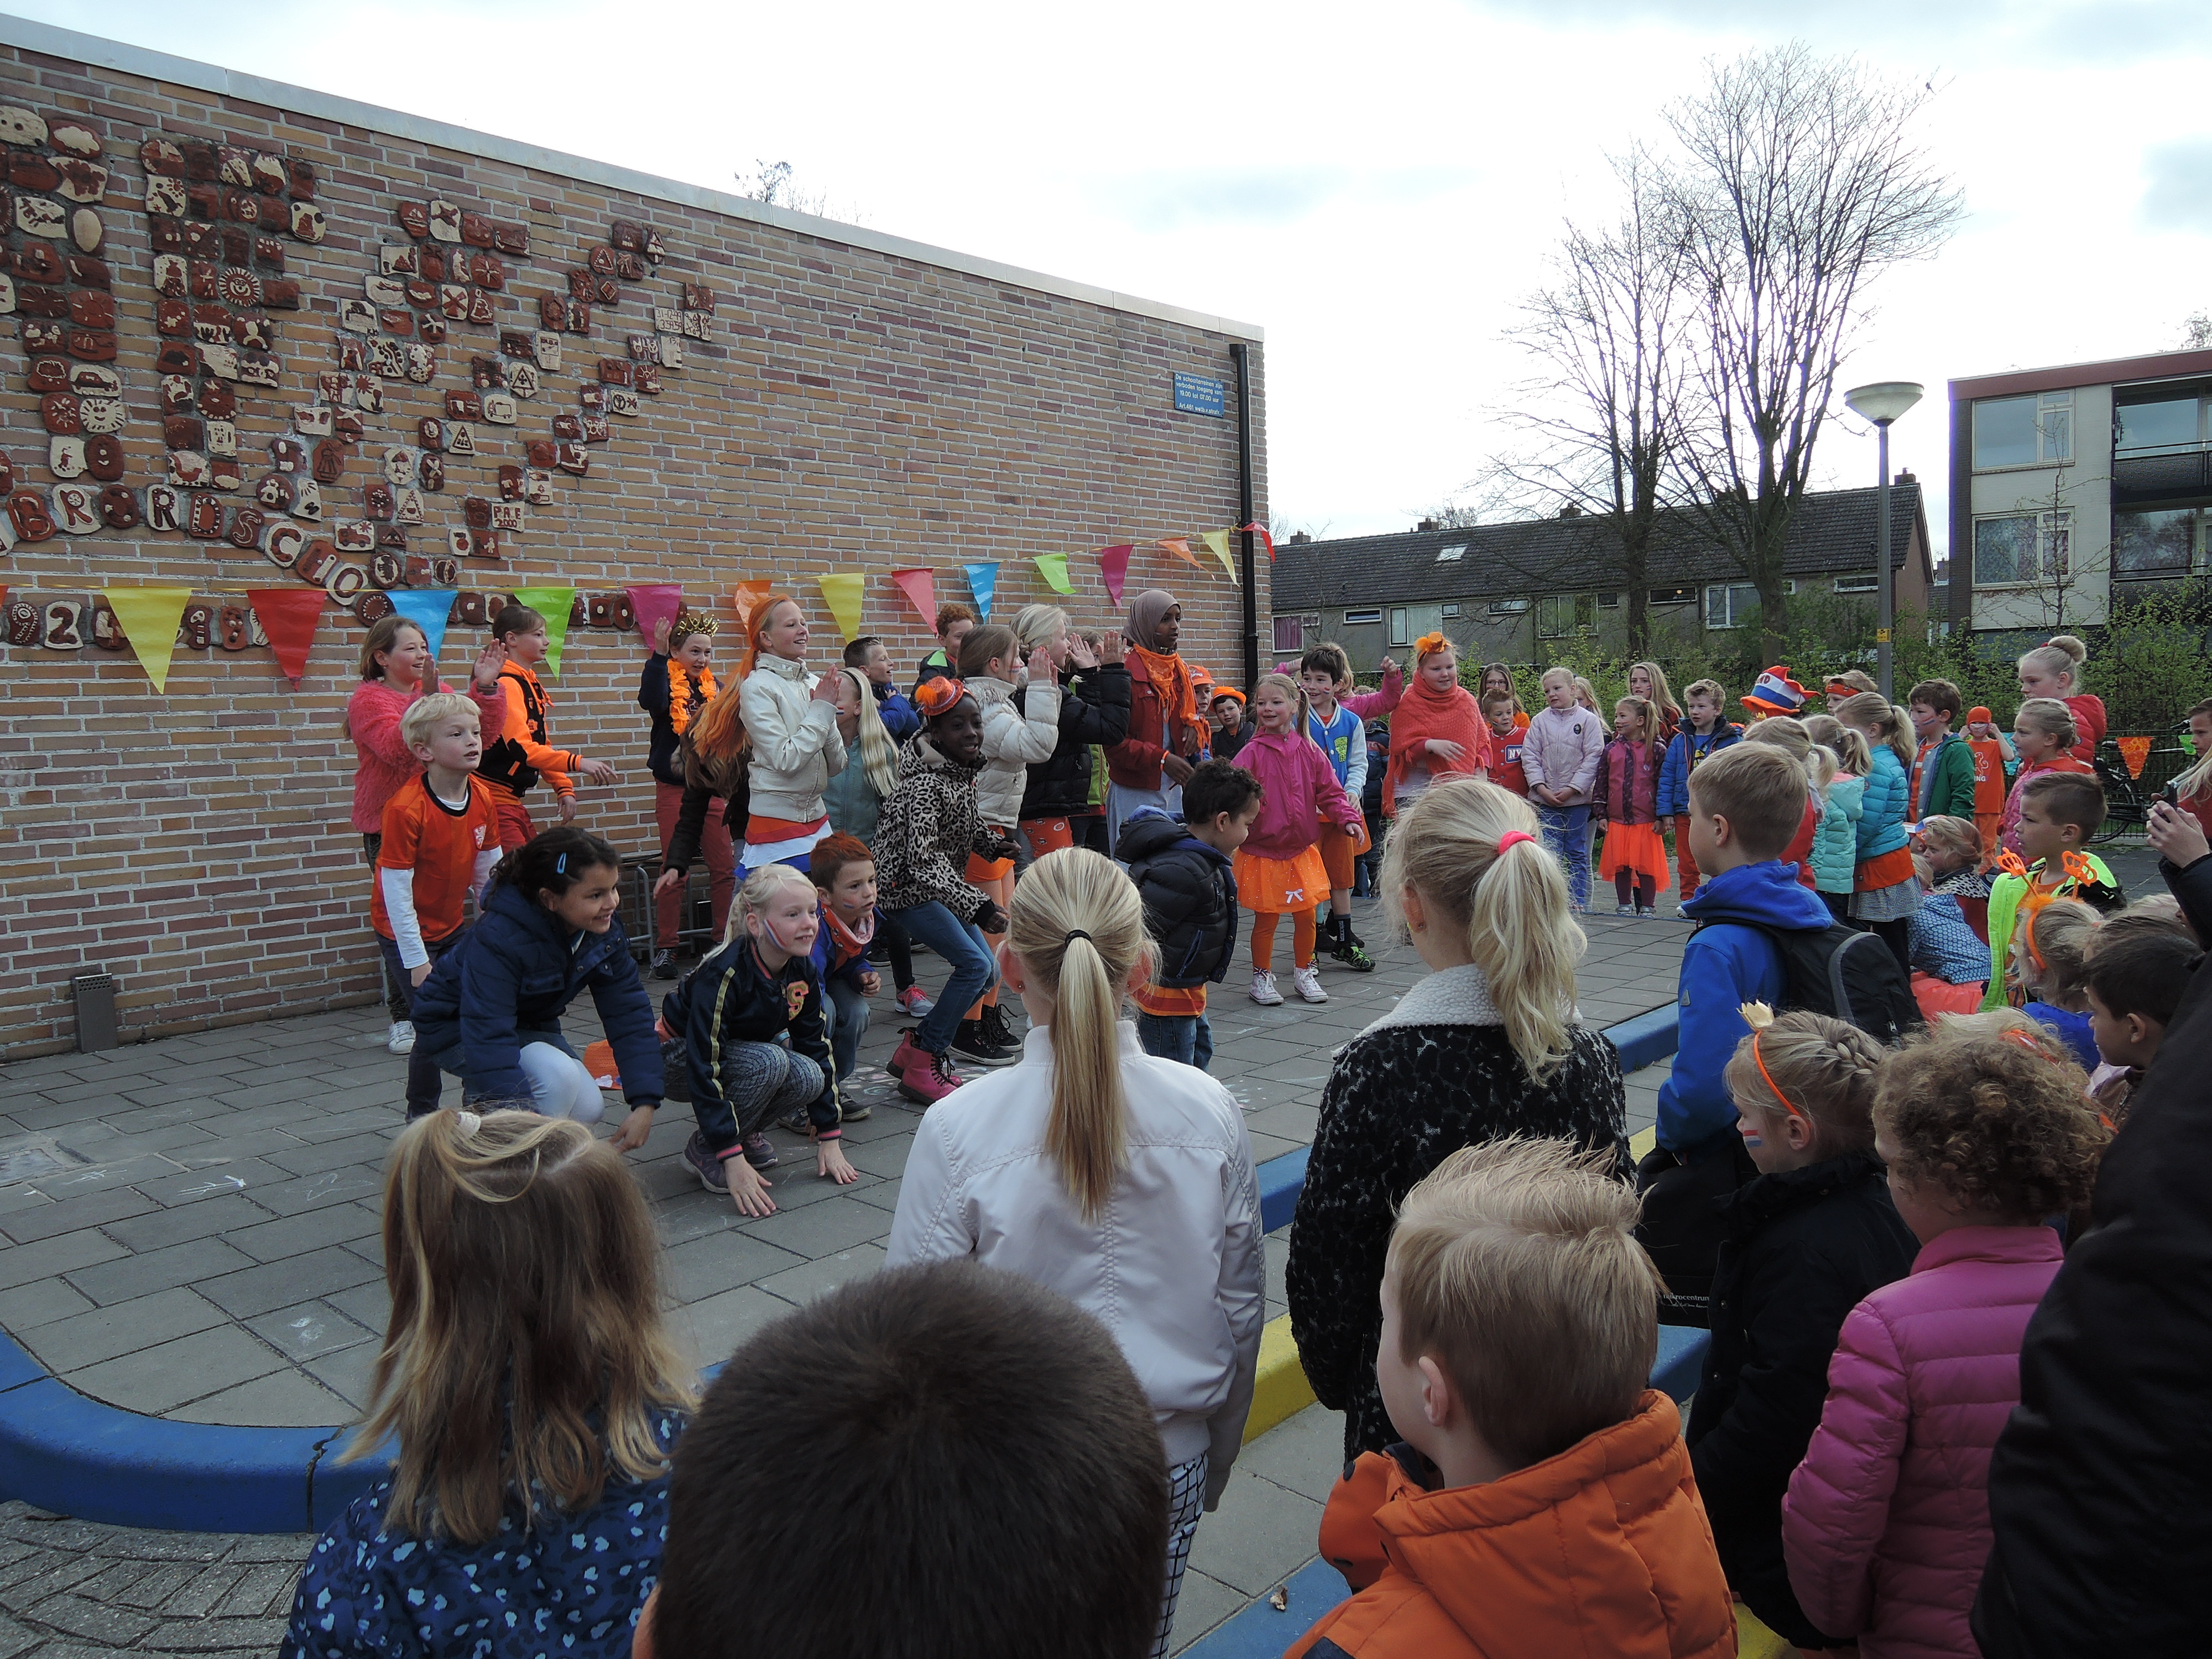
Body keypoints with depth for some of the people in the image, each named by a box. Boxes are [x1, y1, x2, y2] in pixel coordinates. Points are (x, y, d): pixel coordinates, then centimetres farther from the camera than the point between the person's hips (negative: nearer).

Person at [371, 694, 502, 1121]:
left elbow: (490, 872, 4)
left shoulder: (483, 798, -6)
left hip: (453, 925, 6)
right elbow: (396, 890, -23)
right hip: (407, 932, -6)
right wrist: (417, 961, -21)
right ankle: (421, 1117, 13)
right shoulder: (406, 809, -26)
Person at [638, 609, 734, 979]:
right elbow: (650, 702, -28)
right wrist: (658, 654, -32)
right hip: (673, 788, -4)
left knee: (725, 868, 1)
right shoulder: (666, 681, -4)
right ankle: (665, 950, 5)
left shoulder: (713, 687, 11)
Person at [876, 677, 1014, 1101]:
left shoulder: (965, 769, 1)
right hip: (908, 887, -9)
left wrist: (995, 844, 3)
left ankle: (914, 1047, 21)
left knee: (988, 973, 9)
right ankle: (922, 1068, -8)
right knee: (975, 964, -19)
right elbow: (925, 862, -31)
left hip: (945, 885, 9)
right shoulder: (925, 784, -26)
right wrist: (977, 906, -37)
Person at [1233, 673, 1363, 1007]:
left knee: (1307, 916, 10)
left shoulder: (1309, 751, 2)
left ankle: (1304, 974, 29)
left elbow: (1329, 791, 7)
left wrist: (1347, 818, -7)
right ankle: (1261, 977, 19)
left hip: (1301, 850, 4)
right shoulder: (1253, 753, -9)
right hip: (1262, 851, -3)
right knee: (1266, 919, 2)